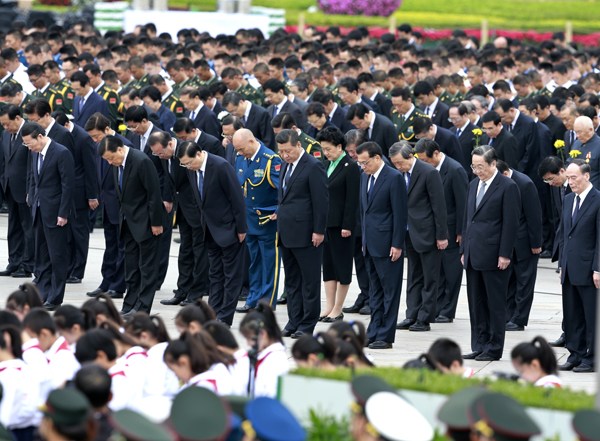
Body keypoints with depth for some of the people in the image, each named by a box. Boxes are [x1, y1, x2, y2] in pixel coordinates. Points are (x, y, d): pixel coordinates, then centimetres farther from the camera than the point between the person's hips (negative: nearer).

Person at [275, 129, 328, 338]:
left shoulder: (313, 167, -12)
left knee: (309, 280, -1)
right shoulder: (286, 166, 14)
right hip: (287, 233, 9)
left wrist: (318, 231, -16)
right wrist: (279, 214, 12)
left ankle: (307, 324, 3)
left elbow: (320, 201, -14)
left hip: (305, 234, -9)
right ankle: (294, 321, 17)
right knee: (292, 280, 12)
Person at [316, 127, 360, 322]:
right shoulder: (327, 165, 12)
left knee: (341, 265, 1)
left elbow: (352, 199, -14)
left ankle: (338, 310, 6)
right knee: (328, 265, 9)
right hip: (326, 223, 8)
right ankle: (329, 306, 13)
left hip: (341, 224, -8)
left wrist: (347, 226, -16)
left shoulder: (350, 167, -11)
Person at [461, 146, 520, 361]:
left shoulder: (507, 187, -8)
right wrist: (464, 250, 15)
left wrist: (505, 255, -14)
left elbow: (511, 223, -10)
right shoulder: (474, 185, 15)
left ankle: (494, 348, 5)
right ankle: (479, 347, 15)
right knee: (476, 303, 9)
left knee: (495, 303, 0)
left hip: (494, 256, -7)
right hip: (474, 255, 7)